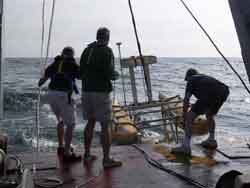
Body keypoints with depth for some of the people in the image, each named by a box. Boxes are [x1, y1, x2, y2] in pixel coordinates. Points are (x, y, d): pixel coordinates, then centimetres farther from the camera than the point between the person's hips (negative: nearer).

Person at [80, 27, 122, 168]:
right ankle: (107, 159, -1)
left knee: (91, 122, 18)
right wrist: (116, 75, 3)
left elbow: (81, 73, 14)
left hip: (86, 91, 7)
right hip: (101, 92, -7)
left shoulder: (87, 50, 11)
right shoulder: (107, 51, -10)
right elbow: (109, 73, -18)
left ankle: (87, 154, 25)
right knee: (105, 125, -2)